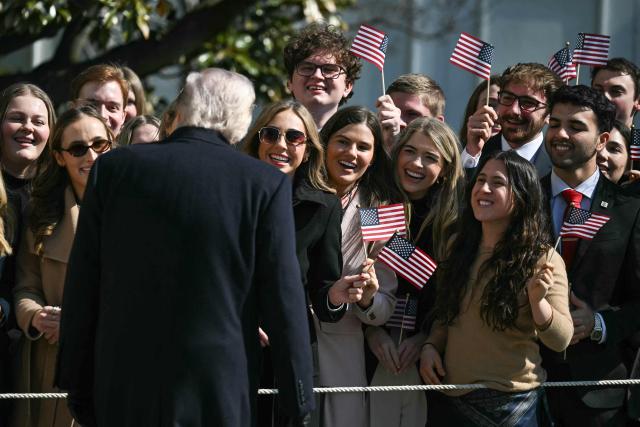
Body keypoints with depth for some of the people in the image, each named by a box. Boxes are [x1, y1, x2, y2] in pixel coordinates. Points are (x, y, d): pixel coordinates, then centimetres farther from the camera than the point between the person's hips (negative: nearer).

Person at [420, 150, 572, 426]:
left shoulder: (542, 260, -9)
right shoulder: (459, 248, 8)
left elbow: (561, 340, -15)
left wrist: (537, 300, -32)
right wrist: (430, 346, 1)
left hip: (509, 404, -5)